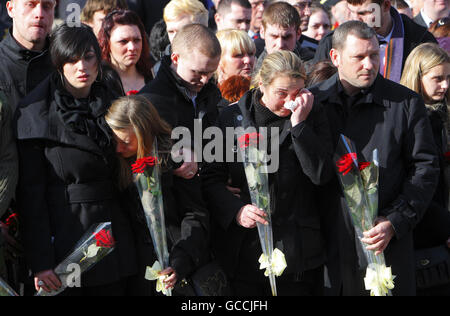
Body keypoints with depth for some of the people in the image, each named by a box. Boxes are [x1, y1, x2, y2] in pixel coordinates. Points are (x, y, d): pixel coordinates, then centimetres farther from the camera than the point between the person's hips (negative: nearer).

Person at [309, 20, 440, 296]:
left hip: (387, 243, -1)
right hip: (328, 242, 1)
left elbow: (425, 167, 1)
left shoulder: (406, 103, 2)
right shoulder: (312, 101, 6)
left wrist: (396, 222, -7)